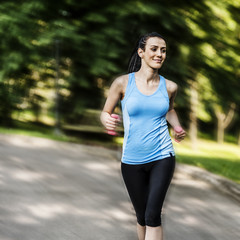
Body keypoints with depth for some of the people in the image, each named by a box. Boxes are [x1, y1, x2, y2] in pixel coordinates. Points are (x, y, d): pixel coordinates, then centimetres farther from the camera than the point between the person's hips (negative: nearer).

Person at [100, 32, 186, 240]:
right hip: (132, 160, 0)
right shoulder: (123, 82, -5)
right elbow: (105, 112, 3)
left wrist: (177, 128, 5)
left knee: (153, 216, -13)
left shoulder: (169, 87, 1)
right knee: (142, 216, 10)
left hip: (162, 158, 0)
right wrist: (107, 121, -20)